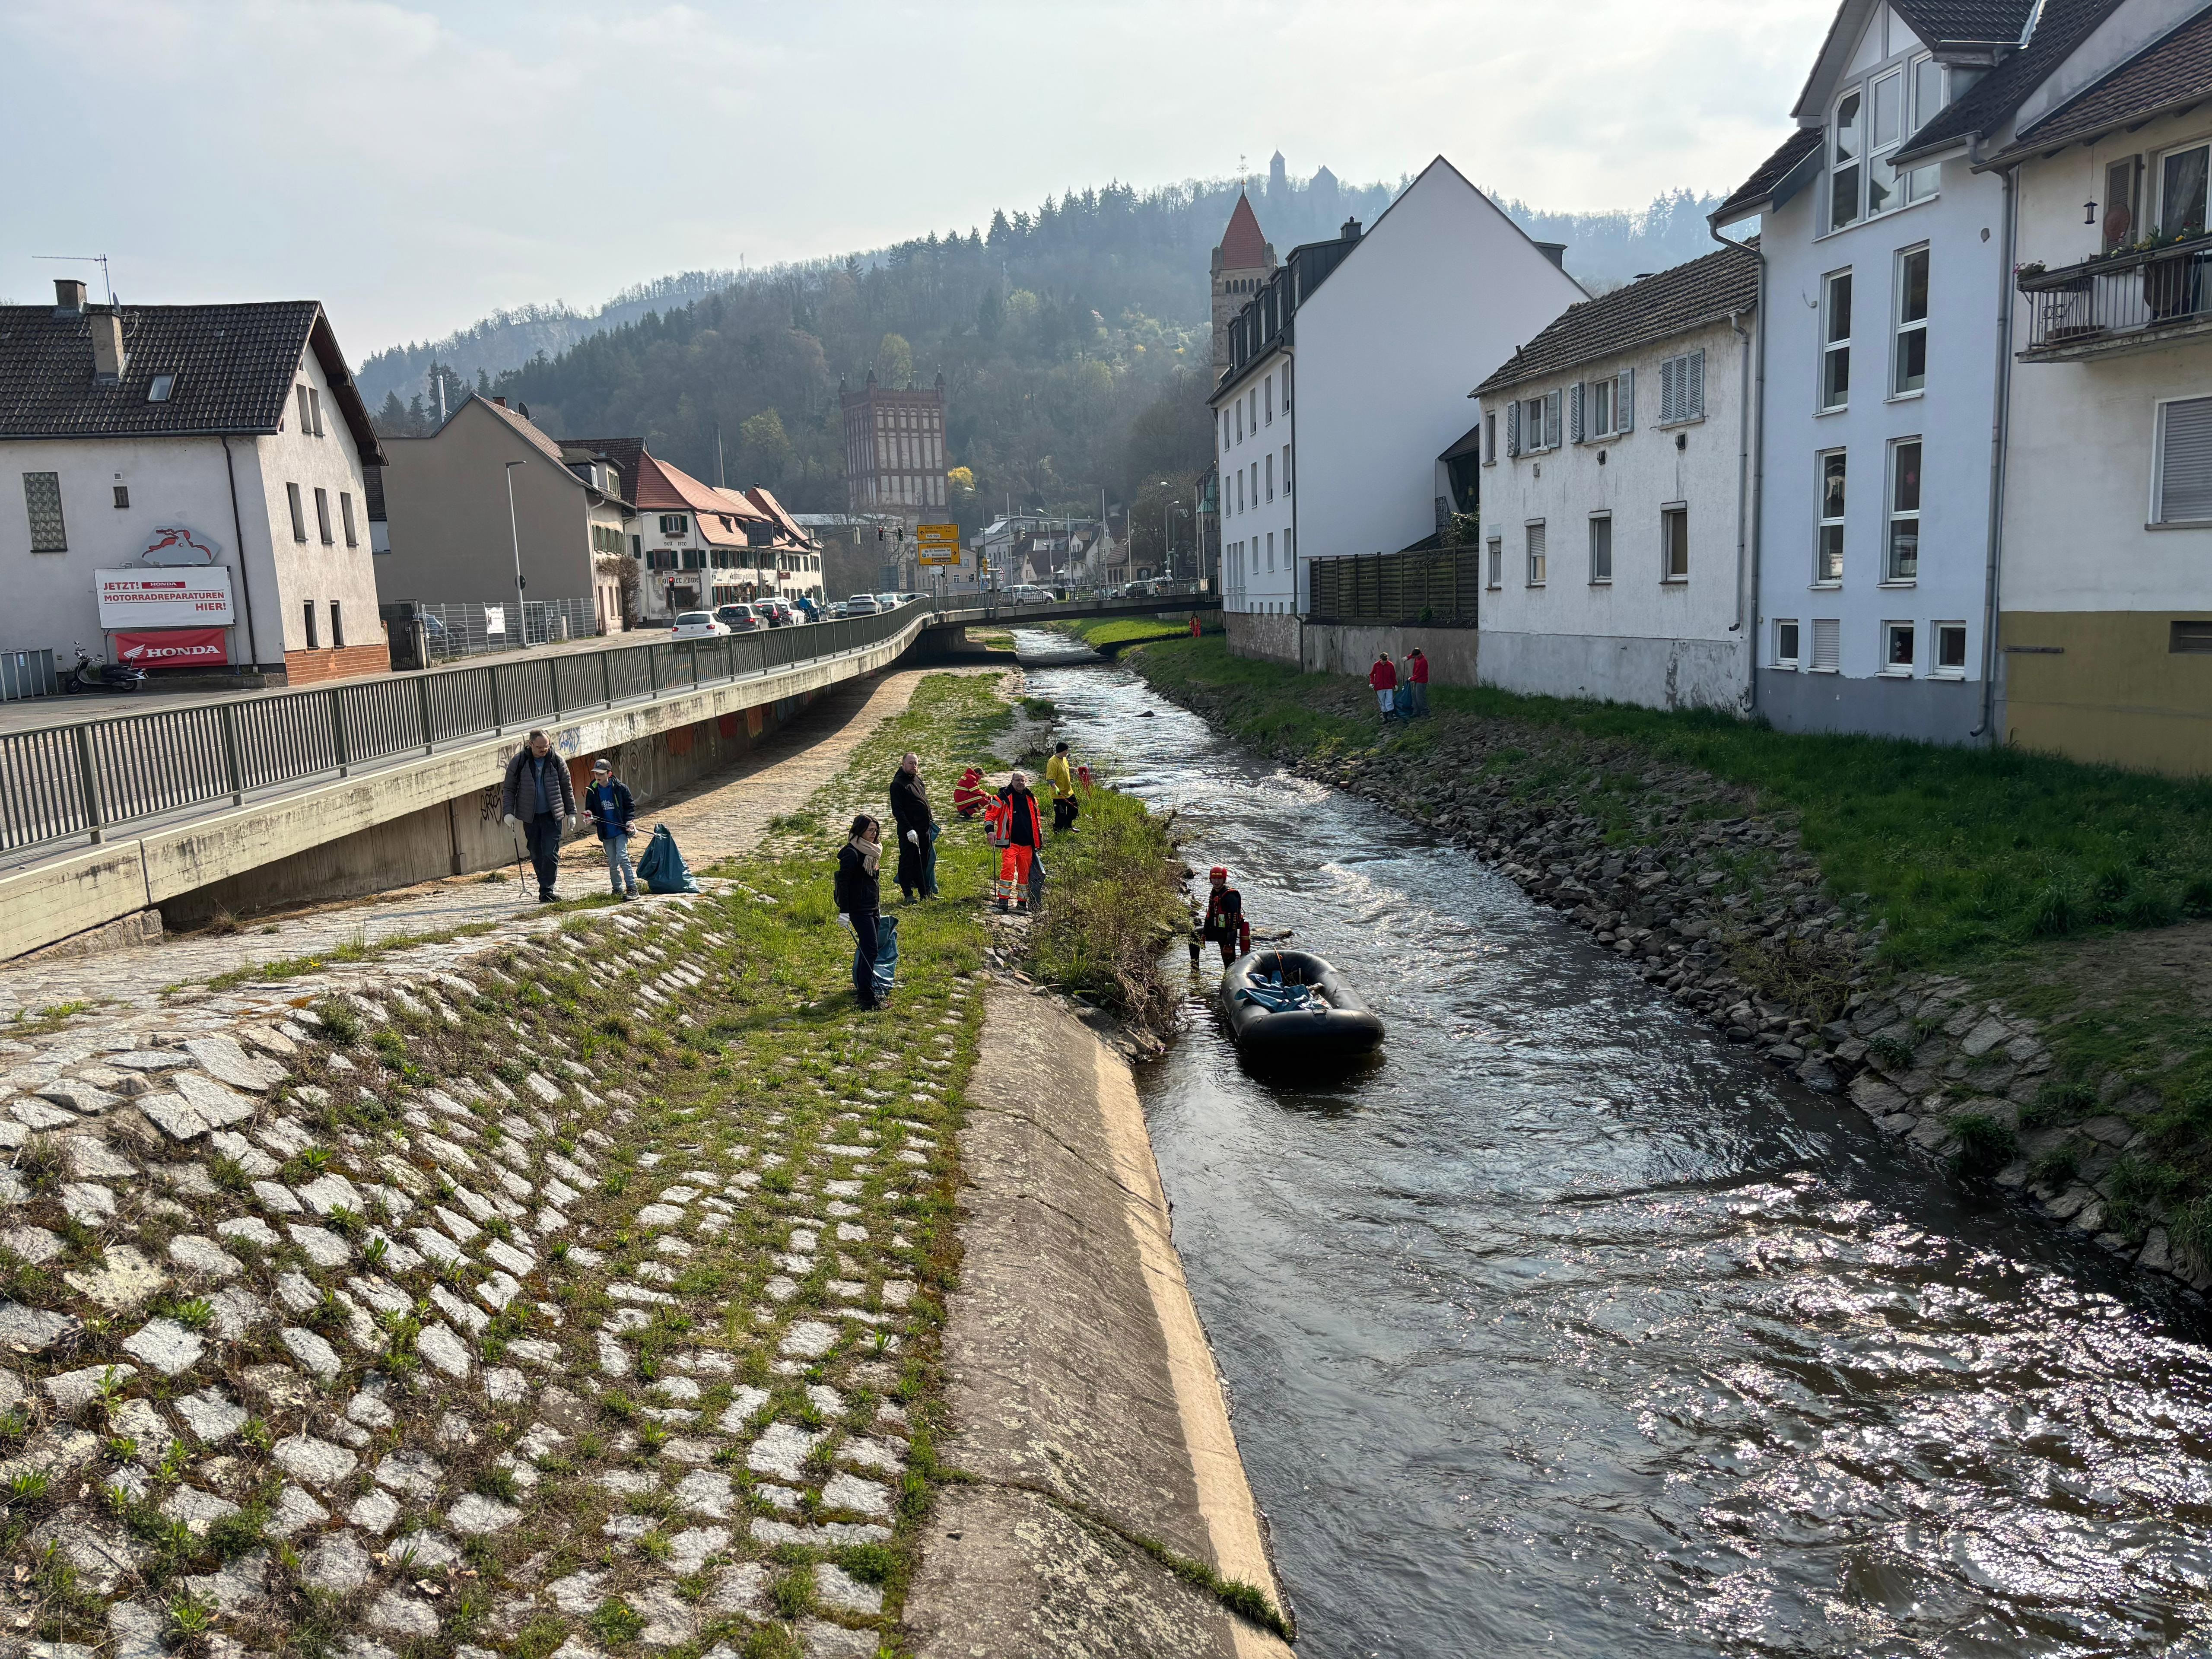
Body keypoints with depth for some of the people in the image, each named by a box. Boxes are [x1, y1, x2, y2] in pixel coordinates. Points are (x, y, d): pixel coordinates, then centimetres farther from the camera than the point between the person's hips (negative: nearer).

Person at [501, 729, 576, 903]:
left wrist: (571, 813, 9)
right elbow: (509, 789, 5)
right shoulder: (518, 762, -2)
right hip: (530, 817, 1)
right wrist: (508, 812, -4)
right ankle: (545, 887, 20)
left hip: (552, 815, -1)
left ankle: (547, 892, -6)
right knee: (537, 855, 8)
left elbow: (567, 789, 9)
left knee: (550, 854, -9)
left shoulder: (557, 761, 0)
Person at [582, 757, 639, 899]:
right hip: (606, 833, 4)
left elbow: (630, 806, 3)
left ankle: (632, 888, -15)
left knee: (622, 857, -17)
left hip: (621, 830, -4)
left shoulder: (620, 788, -4)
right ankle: (618, 890, 22)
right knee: (612, 863, 9)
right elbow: (590, 809, 13)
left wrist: (629, 821, -9)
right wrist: (590, 816, -9)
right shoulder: (592, 792, 3)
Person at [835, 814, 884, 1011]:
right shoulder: (851, 853, -15)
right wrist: (844, 911, -22)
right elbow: (843, 882, -19)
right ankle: (866, 996, -12)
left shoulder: (870, 851, 12)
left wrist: (878, 906, 14)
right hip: (859, 909, -9)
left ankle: (861, 988, 25)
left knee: (867, 949, 14)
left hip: (872, 907, 9)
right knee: (869, 950, -12)